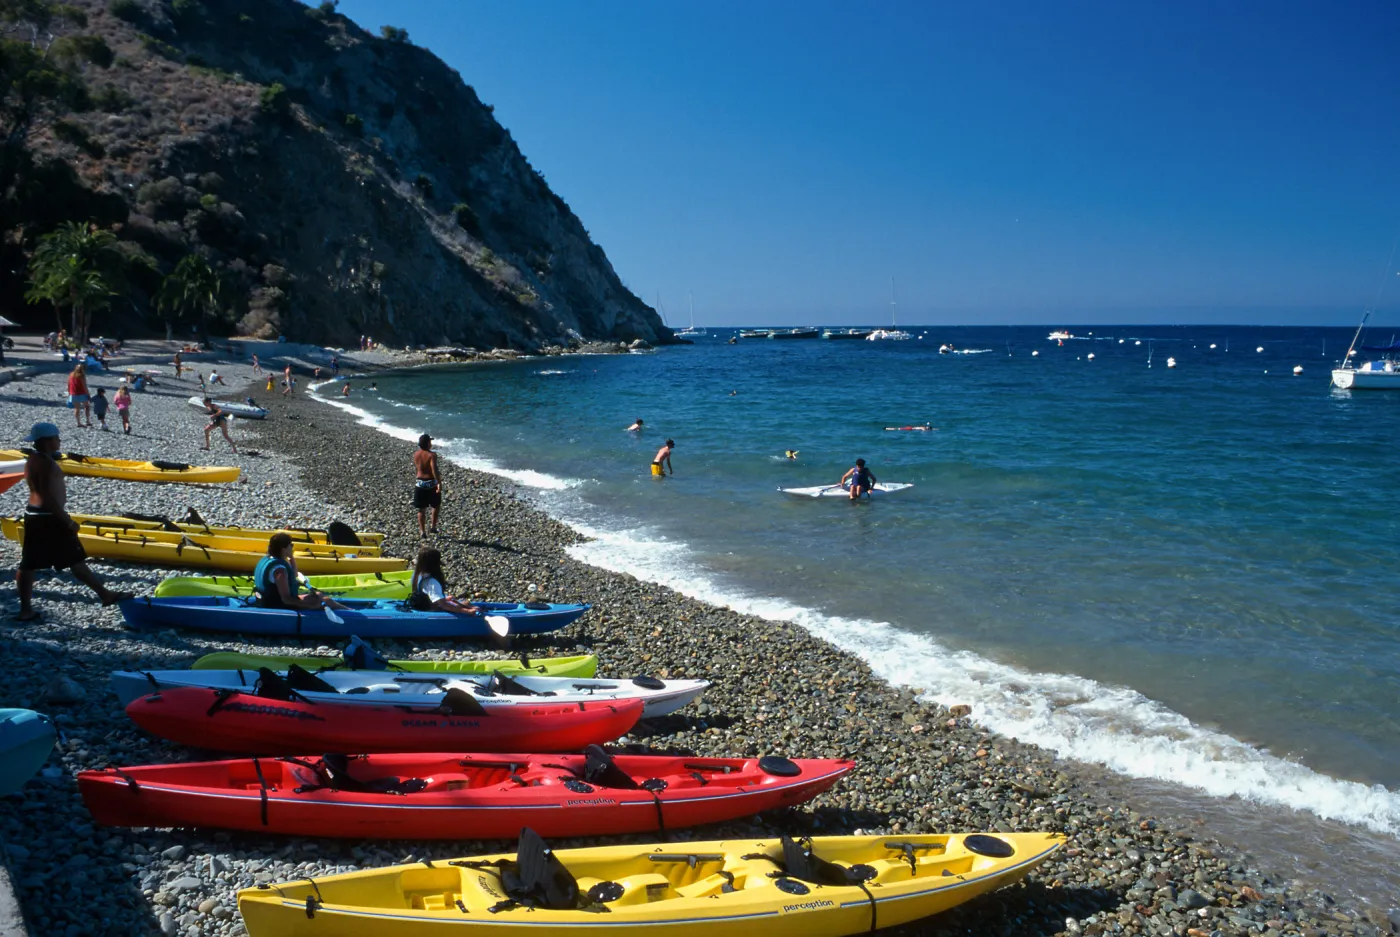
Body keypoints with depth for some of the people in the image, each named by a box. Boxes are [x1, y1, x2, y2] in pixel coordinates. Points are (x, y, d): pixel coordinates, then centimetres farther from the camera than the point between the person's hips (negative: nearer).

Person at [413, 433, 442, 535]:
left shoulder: (416, 455, 1)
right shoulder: (432, 455, -16)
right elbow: (434, 469, -26)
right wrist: (439, 483, -26)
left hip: (419, 483, 4)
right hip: (431, 483, -4)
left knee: (421, 509, 10)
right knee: (436, 505, 17)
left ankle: (422, 531, 10)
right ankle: (433, 528, 16)